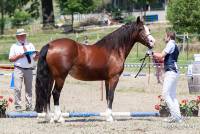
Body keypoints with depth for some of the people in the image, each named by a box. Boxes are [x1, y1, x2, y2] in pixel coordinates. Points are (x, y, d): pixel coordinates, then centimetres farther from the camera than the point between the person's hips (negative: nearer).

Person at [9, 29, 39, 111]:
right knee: (17, 88, -10)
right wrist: (19, 56, -13)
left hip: (29, 69, 3)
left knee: (29, 89, 7)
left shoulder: (30, 45, 14)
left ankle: (29, 106, 11)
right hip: (18, 69, -3)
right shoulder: (14, 46, 6)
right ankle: (18, 106, -7)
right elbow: (10, 59, 2)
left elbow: (34, 59, 14)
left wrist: (37, 56, -9)